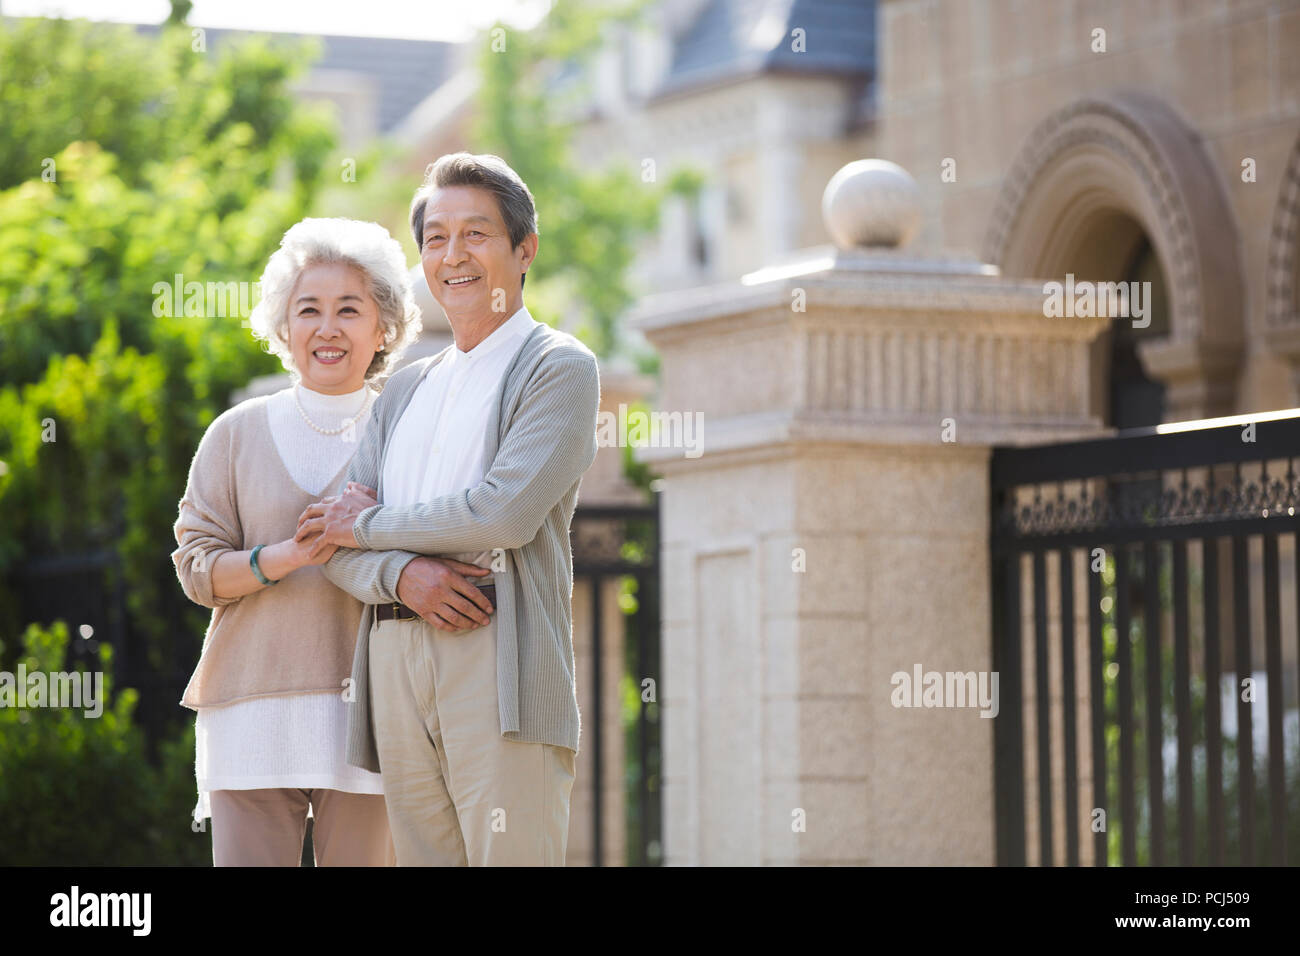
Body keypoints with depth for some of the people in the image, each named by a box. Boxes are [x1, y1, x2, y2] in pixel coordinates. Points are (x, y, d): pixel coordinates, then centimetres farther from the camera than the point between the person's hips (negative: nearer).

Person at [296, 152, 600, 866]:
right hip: (397, 665, 6)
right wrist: (403, 573, -8)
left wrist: (371, 525, 0)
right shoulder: (405, 391, 24)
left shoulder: (560, 367, 4)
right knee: (421, 857, 3)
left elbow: (507, 509, -11)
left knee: (510, 856, -12)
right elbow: (333, 538, 15)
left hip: (499, 655, -6)